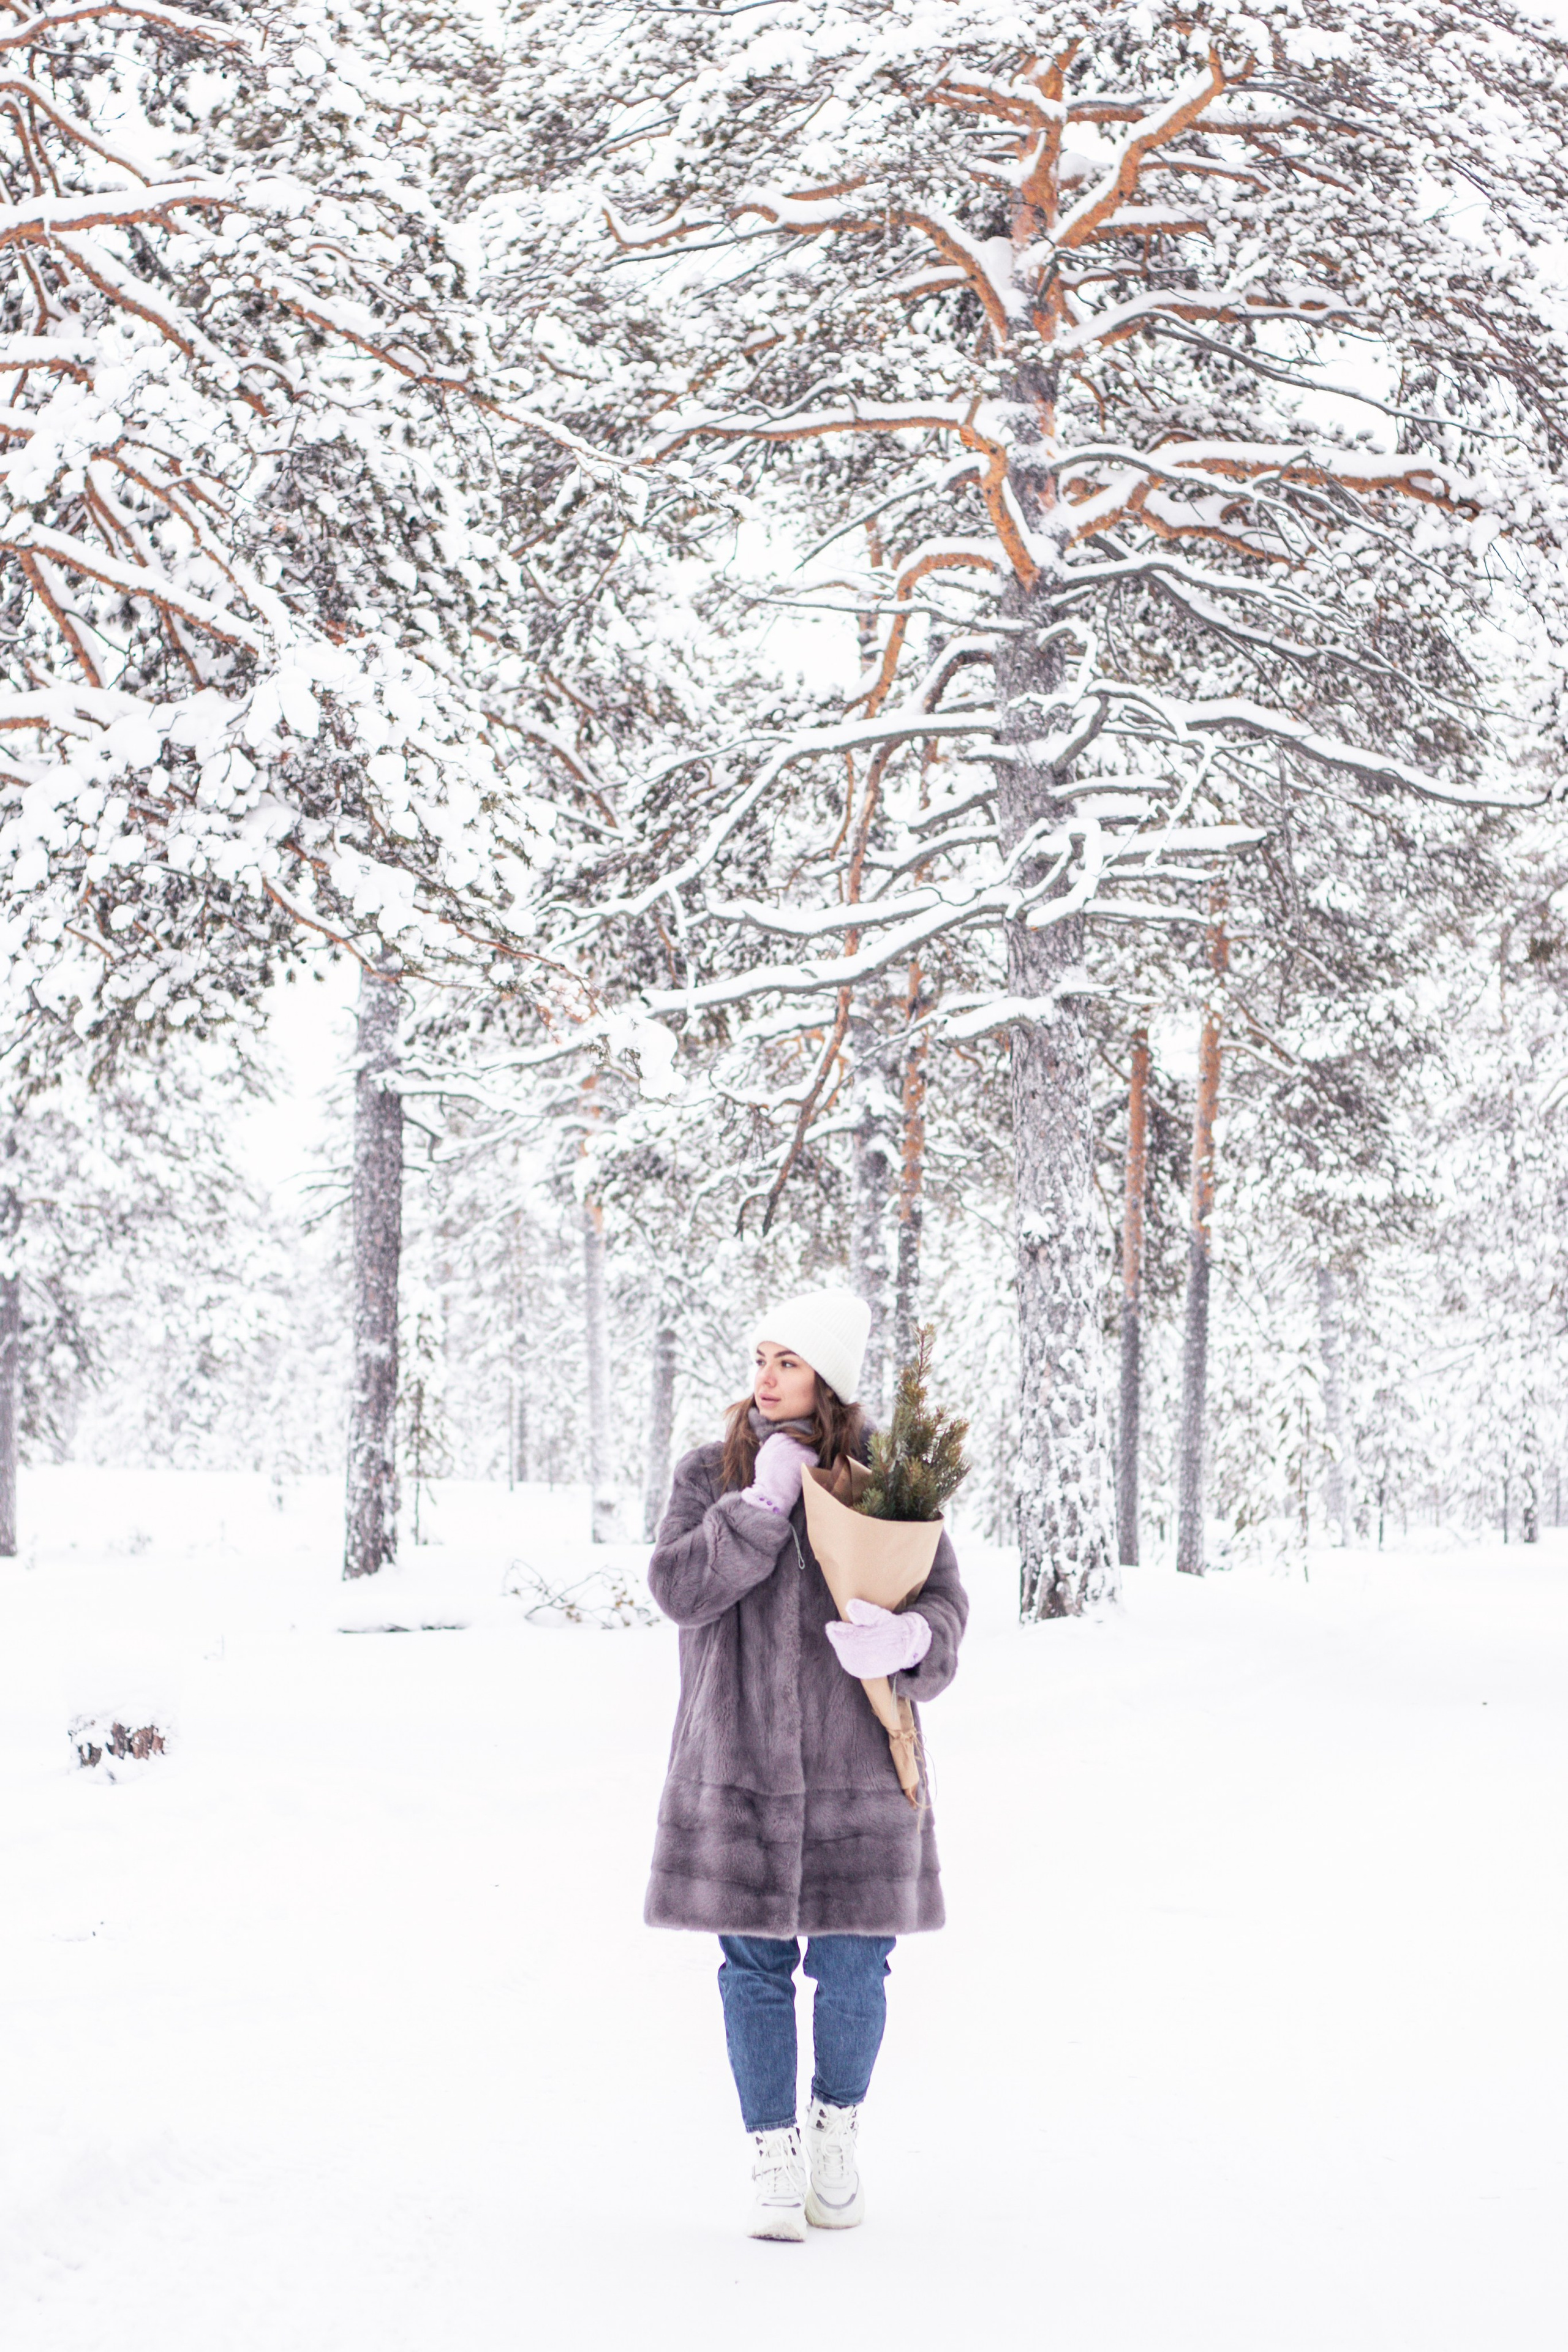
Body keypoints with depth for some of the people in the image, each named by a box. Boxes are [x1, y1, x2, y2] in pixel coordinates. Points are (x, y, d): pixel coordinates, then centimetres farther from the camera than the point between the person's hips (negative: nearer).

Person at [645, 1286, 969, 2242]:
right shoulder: (711, 1474, 3)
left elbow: (946, 1599, 0)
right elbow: (678, 1587, -10)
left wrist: (907, 1637, -23)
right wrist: (764, 1502, -18)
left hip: (855, 1770, 0)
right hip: (739, 1767, 0)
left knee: (853, 1968, 3)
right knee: (756, 1968, 4)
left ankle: (838, 2128, 29)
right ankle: (774, 2161, 18)